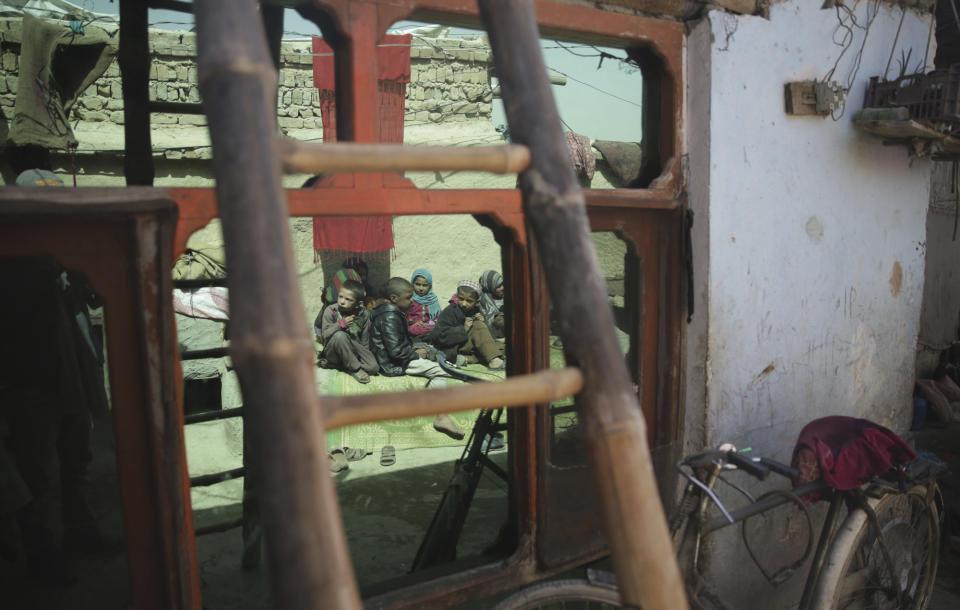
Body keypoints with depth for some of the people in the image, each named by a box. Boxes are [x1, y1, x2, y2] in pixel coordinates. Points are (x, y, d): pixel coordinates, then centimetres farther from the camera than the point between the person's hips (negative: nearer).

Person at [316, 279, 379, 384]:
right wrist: (341, 324, -27)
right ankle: (355, 368, -22)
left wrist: (364, 355, -2)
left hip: (354, 349, 2)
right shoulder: (330, 311, -9)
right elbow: (325, 335, -15)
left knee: (374, 367, -22)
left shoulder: (363, 315, -2)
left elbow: (365, 340, 6)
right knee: (340, 335, -36)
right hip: (333, 352, -2)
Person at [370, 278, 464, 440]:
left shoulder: (388, 311, 12)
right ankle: (441, 417, -19)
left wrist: (412, 349, 11)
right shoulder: (389, 317, -21)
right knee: (439, 370, -18)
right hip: (394, 365, -11)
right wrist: (416, 355, -12)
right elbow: (396, 350, -26)